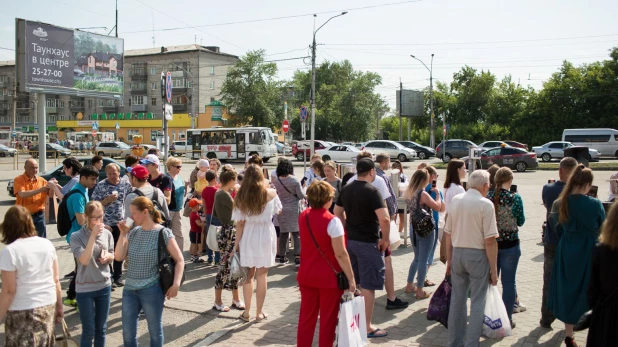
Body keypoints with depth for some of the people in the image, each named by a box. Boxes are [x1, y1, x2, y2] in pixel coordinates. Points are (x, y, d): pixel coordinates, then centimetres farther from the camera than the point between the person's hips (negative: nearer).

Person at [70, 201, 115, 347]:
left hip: (104, 286, 4)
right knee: (88, 331, 4)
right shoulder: (76, 236, -13)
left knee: (101, 329, 15)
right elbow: (84, 260, -24)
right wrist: (93, 235, -26)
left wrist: (108, 256, -13)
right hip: (85, 289, -4)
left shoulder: (107, 234, -2)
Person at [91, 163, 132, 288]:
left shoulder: (126, 184, 1)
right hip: (105, 224, -3)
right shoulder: (100, 186, -6)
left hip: (121, 223, 3)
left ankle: (118, 276, 23)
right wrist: (108, 200, -20)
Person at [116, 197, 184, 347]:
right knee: (127, 332, 13)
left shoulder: (163, 233, -10)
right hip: (130, 289, 6)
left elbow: (179, 260, -9)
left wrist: (175, 285, -18)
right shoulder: (133, 232, 6)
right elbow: (119, 257, 3)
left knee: (155, 330, 9)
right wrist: (123, 233, -2)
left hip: (151, 290, -5)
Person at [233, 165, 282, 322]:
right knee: (261, 276, 8)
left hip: (248, 238, 1)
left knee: (248, 275, 14)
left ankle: (246, 312, 20)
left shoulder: (241, 196, -5)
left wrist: (236, 243, 2)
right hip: (265, 237, -1)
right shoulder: (271, 193, -8)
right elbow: (278, 211, 10)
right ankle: (259, 312, 17)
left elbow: (240, 223, -5)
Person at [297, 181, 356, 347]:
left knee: (306, 316, 16)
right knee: (327, 319, 8)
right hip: (329, 277, -6)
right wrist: (351, 278, -13)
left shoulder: (303, 216, 0)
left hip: (306, 275, 6)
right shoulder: (332, 221, -21)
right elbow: (341, 254, -21)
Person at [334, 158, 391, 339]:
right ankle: (367, 326, 9)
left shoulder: (346, 189, 6)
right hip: (368, 242, -7)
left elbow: (337, 213, 16)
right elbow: (384, 219, -26)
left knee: (352, 283, 18)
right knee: (368, 286, 1)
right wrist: (385, 239, -13)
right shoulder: (372, 191, -17)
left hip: (350, 240, 8)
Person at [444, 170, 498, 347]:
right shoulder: (485, 204, -13)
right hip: (478, 255, -5)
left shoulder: (455, 200, 3)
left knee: (457, 300, 15)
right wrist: (494, 269, -8)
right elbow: (490, 240, -16)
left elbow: (447, 234, 8)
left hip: (457, 253, 5)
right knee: (477, 303, 6)